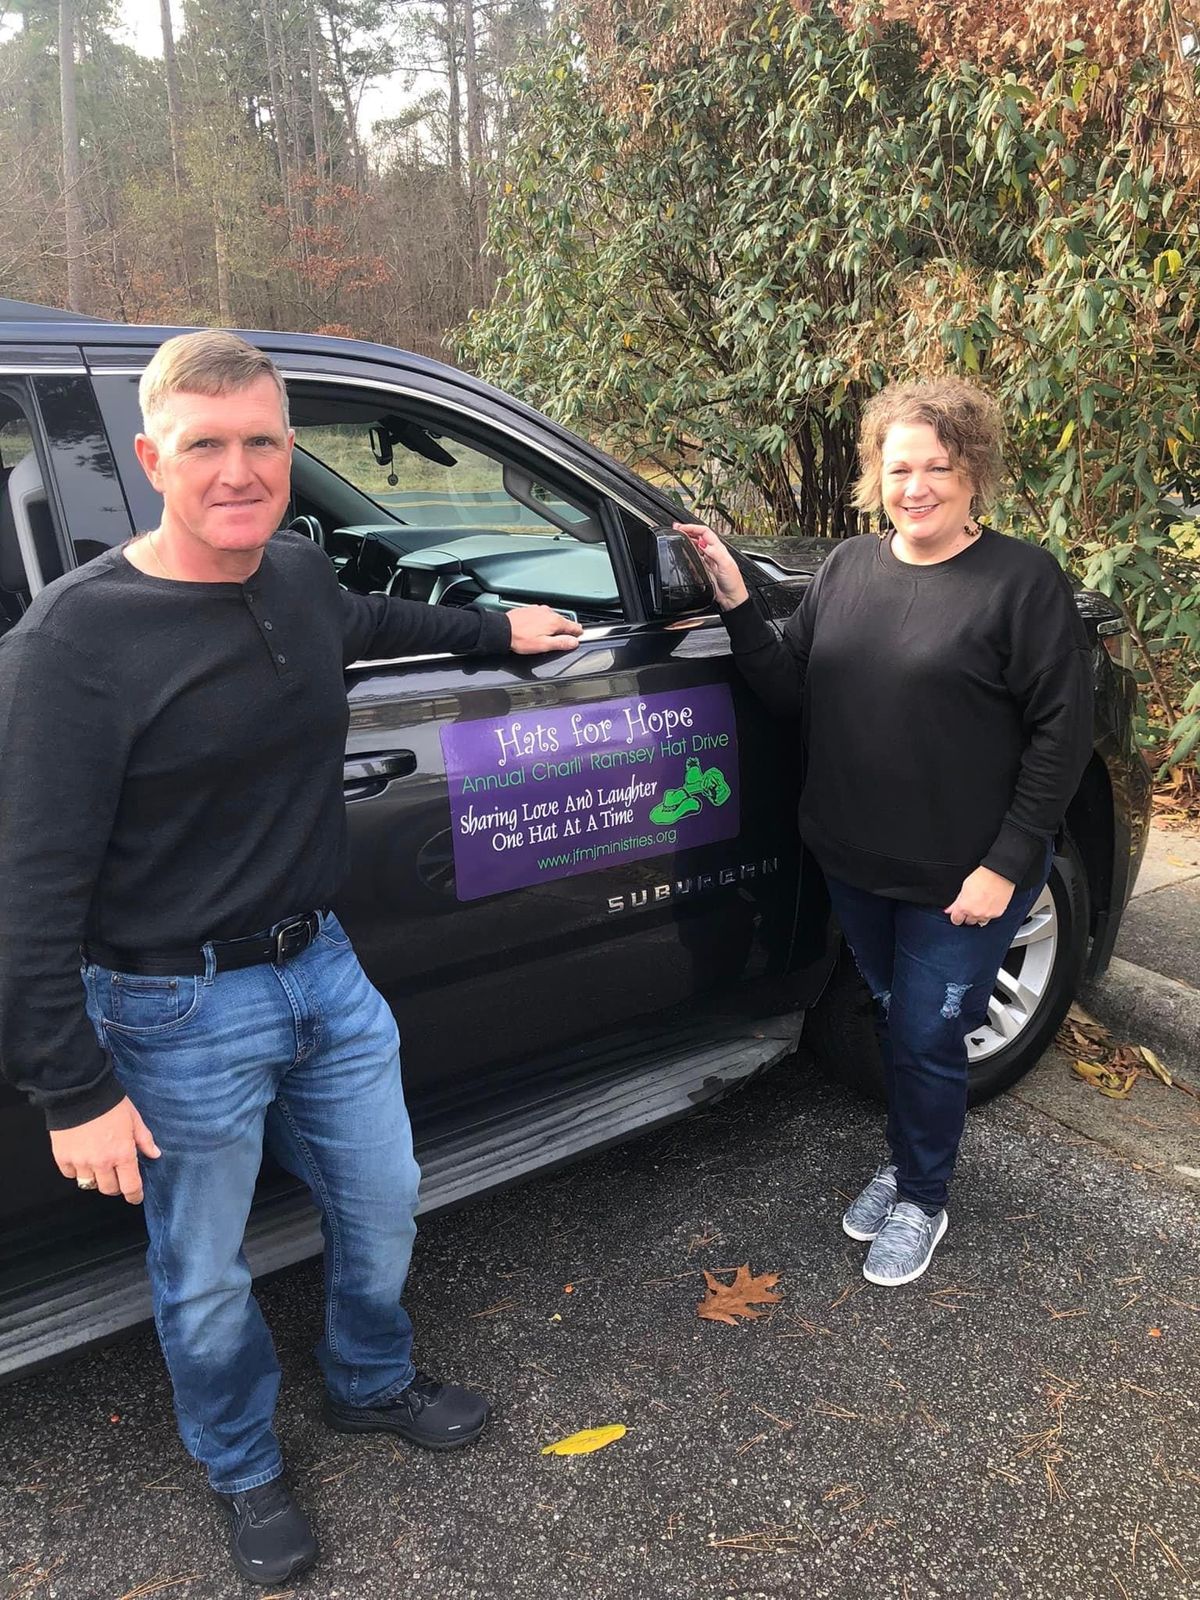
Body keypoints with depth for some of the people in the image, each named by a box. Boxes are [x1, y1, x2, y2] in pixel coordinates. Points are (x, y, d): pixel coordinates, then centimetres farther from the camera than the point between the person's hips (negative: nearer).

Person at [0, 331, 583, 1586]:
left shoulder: (299, 573, -2)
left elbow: (365, 621, 25)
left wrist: (496, 627, 32)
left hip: (323, 966, 6)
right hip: (182, 1014, -6)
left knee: (381, 1204, 23)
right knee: (204, 1276, 16)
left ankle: (372, 1384, 53)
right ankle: (243, 1473, 46)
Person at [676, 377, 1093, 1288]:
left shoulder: (1024, 580, -11)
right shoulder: (848, 567, 4)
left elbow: (1063, 729, -12)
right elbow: (792, 694, 1)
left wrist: (1006, 864, -16)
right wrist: (738, 604, -12)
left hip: (962, 877, -4)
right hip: (856, 862, 5)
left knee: (925, 1037, 5)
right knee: (895, 1017, 21)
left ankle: (921, 1200, 31)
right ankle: (907, 1158, 44)